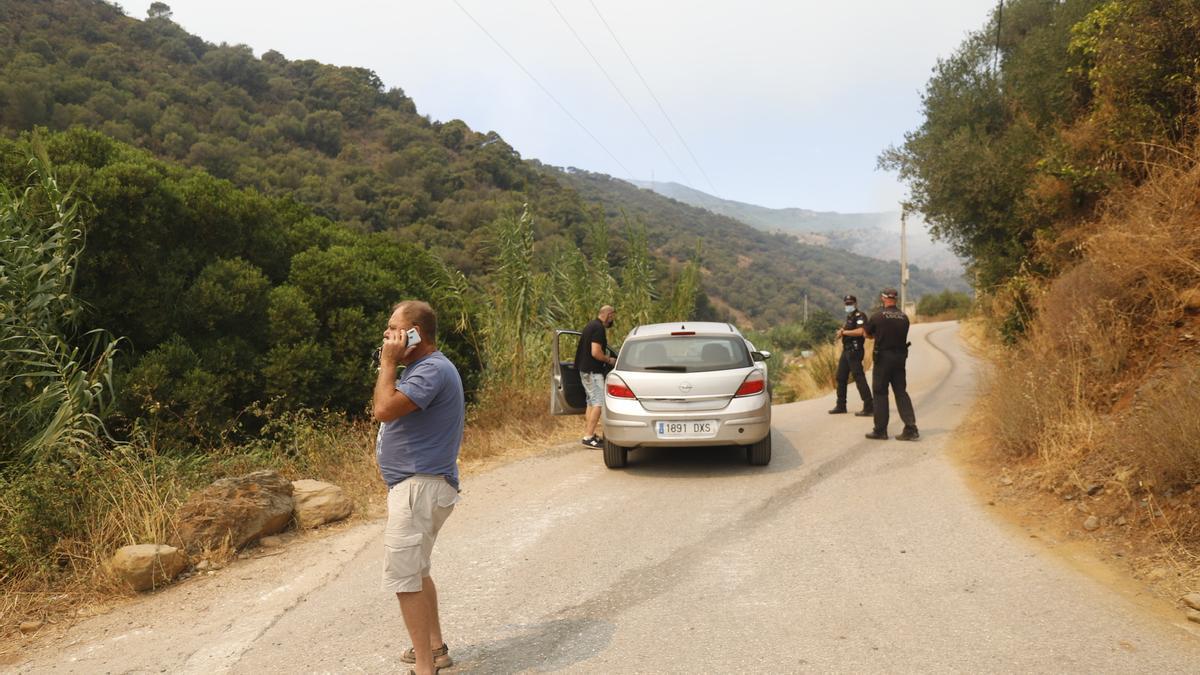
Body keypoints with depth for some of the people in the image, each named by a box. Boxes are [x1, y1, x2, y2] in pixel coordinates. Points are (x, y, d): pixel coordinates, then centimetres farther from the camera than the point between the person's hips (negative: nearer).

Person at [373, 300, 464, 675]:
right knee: (416, 570, 22)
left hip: (420, 486, -12)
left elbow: (385, 409, -25)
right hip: (418, 484, 12)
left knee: (403, 577, -8)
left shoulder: (433, 369, -19)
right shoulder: (423, 367, 16)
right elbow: (393, 411, 16)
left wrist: (388, 362, -17)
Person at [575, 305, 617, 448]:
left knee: (591, 403, 16)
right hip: (593, 371, -10)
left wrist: (606, 358, 21)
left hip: (584, 369, 11)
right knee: (598, 404, -9)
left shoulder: (591, 325, 15)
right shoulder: (599, 328, -17)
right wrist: (609, 360, -8)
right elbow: (595, 353, -23)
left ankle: (588, 434, 20)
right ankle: (588, 437, -12)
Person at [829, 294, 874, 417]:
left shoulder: (860, 316, -11)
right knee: (841, 378, 14)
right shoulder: (849, 317, 18)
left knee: (859, 378, -11)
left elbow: (860, 331, -27)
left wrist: (844, 332, -15)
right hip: (846, 351, 10)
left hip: (854, 351, -10)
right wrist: (842, 331, 7)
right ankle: (841, 406, 23)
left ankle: (868, 407, -11)